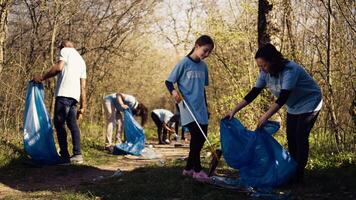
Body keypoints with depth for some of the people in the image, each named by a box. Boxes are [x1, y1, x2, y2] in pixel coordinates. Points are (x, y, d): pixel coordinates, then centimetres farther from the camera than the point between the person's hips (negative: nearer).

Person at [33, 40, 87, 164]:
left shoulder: (66, 51, 10)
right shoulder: (81, 60, 29)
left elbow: (58, 67, -9)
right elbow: (83, 86, 22)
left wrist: (42, 77, -2)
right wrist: (83, 105, 20)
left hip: (64, 94, -7)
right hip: (75, 96, 7)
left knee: (59, 123, -4)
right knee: (72, 124, 7)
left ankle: (65, 155, -8)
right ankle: (77, 154, -1)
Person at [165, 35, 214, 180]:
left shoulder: (203, 66, 12)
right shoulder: (184, 63, -6)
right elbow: (169, 81, -4)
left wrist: (206, 107, 24)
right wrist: (173, 91, -25)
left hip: (200, 108, 7)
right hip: (188, 106, -7)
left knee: (201, 138, 5)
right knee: (196, 135, -14)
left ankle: (189, 168, 18)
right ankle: (197, 170, -3)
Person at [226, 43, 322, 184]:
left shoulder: (290, 70, -34)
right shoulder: (266, 73, -11)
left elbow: (283, 98, -39)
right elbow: (253, 93, -8)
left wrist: (266, 116, -45)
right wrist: (234, 110, -14)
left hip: (308, 104, -8)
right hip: (293, 107, 8)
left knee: (300, 138, -10)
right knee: (291, 138, 8)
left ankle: (299, 175, -4)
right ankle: (292, 171, 17)